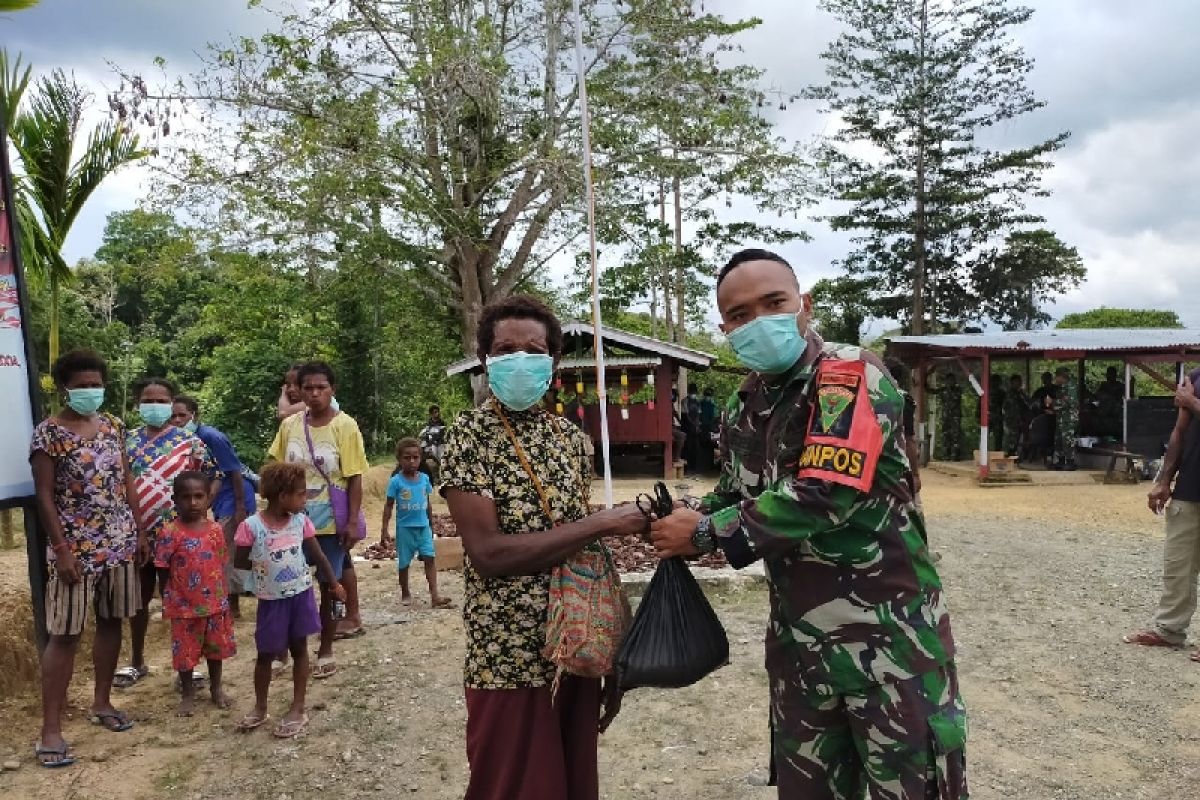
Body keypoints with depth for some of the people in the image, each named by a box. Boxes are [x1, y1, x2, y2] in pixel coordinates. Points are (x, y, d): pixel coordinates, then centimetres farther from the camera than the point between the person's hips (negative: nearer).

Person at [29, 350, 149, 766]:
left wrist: (139, 532, 10)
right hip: (76, 547, -6)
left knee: (111, 622, 13)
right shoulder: (48, 433, -9)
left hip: (119, 542, 6)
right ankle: (50, 729, 5)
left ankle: (101, 702, 28)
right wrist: (62, 550, -14)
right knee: (65, 634, -2)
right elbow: (45, 496, -10)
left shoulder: (112, 426, 8)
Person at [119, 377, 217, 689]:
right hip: (136, 533, 3)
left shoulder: (189, 441, -3)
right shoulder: (128, 440, 5)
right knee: (138, 599, 15)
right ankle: (137, 662, 30)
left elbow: (212, 477, 0)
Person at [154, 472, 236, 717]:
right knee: (185, 651, 11)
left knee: (216, 647, 17)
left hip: (215, 602, 3)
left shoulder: (216, 529, -3)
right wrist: (166, 601, -4)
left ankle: (216, 688, 35)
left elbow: (221, 565, 5)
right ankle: (187, 694, 30)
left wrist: (223, 596, 6)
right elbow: (163, 571, -6)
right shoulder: (170, 533, -13)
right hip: (184, 605, -3)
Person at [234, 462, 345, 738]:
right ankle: (260, 709, 29)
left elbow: (318, 556, 4)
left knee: (299, 649, 9)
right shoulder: (251, 526, -17)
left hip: (300, 595, 2)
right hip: (271, 600, -2)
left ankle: (298, 709, 19)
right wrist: (264, 566, -8)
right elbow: (240, 562, -7)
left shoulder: (301, 522, -5)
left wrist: (334, 584, 10)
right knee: (266, 654, 11)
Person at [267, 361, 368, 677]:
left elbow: (355, 478, -10)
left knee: (328, 584, 6)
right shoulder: (289, 425, 0)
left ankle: (325, 652, 20)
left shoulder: (344, 425, -10)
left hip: (332, 519, -3)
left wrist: (352, 521, -13)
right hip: (297, 517, 4)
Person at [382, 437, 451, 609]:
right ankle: (405, 594, 27)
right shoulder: (396, 481, -8)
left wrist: (431, 524, 18)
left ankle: (434, 596, -7)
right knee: (404, 562, 9)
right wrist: (384, 530, -6)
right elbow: (389, 506, -3)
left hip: (423, 526, 3)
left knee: (430, 558, -6)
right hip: (405, 527, -2)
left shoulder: (424, 478, 2)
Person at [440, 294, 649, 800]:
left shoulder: (570, 437, 6)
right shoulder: (470, 435, -10)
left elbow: (586, 546, 8)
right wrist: (602, 524, -18)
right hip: (510, 660, -5)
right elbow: (488, 553, -21)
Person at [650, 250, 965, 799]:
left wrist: (705, 533, -17)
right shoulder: (742, 411, 6)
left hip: (887, 632, -6)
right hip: (797, 639, 7)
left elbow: (825, 495, -26)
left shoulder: (850, 374, -15)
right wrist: (684, 520, -4)